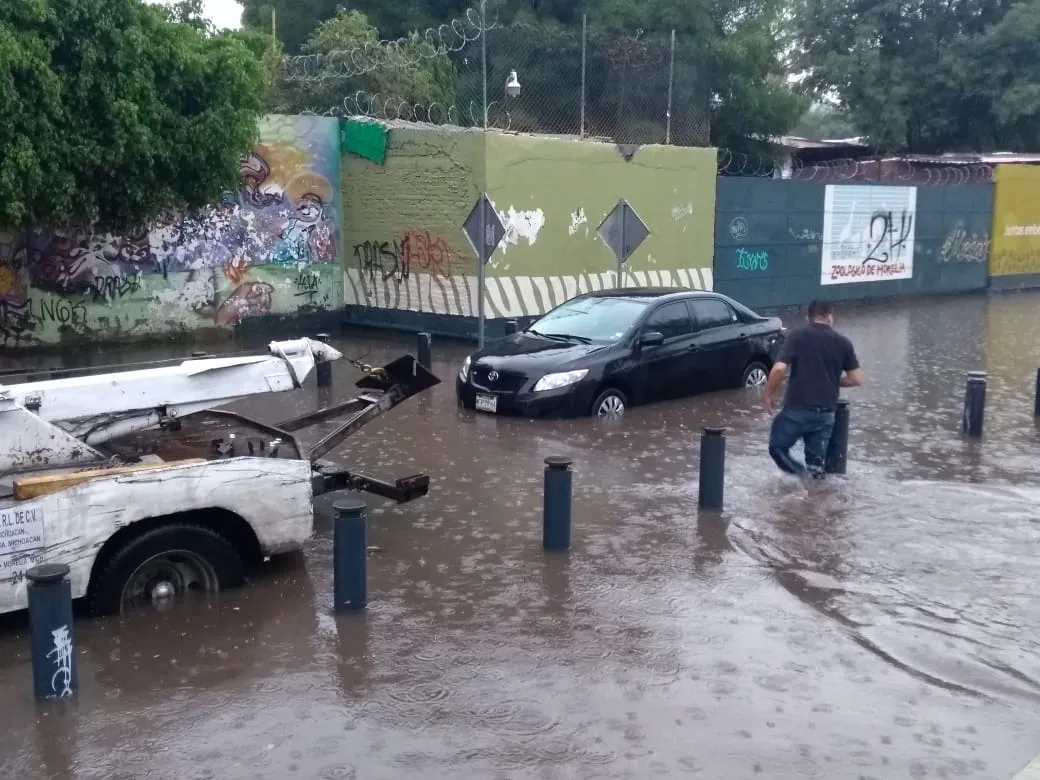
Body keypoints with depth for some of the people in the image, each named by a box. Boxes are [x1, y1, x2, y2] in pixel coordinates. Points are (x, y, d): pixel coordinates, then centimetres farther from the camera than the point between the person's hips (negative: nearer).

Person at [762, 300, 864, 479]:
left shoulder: (797, 336, -4)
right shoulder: (843, 342, 5)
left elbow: (779, 369, -15)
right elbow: (857, 379, 6)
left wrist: (769, 395, -1)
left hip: (796, 409, -3)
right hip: (826, 413, 3)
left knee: (777, 447, 12)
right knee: (816, 461, 16)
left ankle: (799, 471, -12)